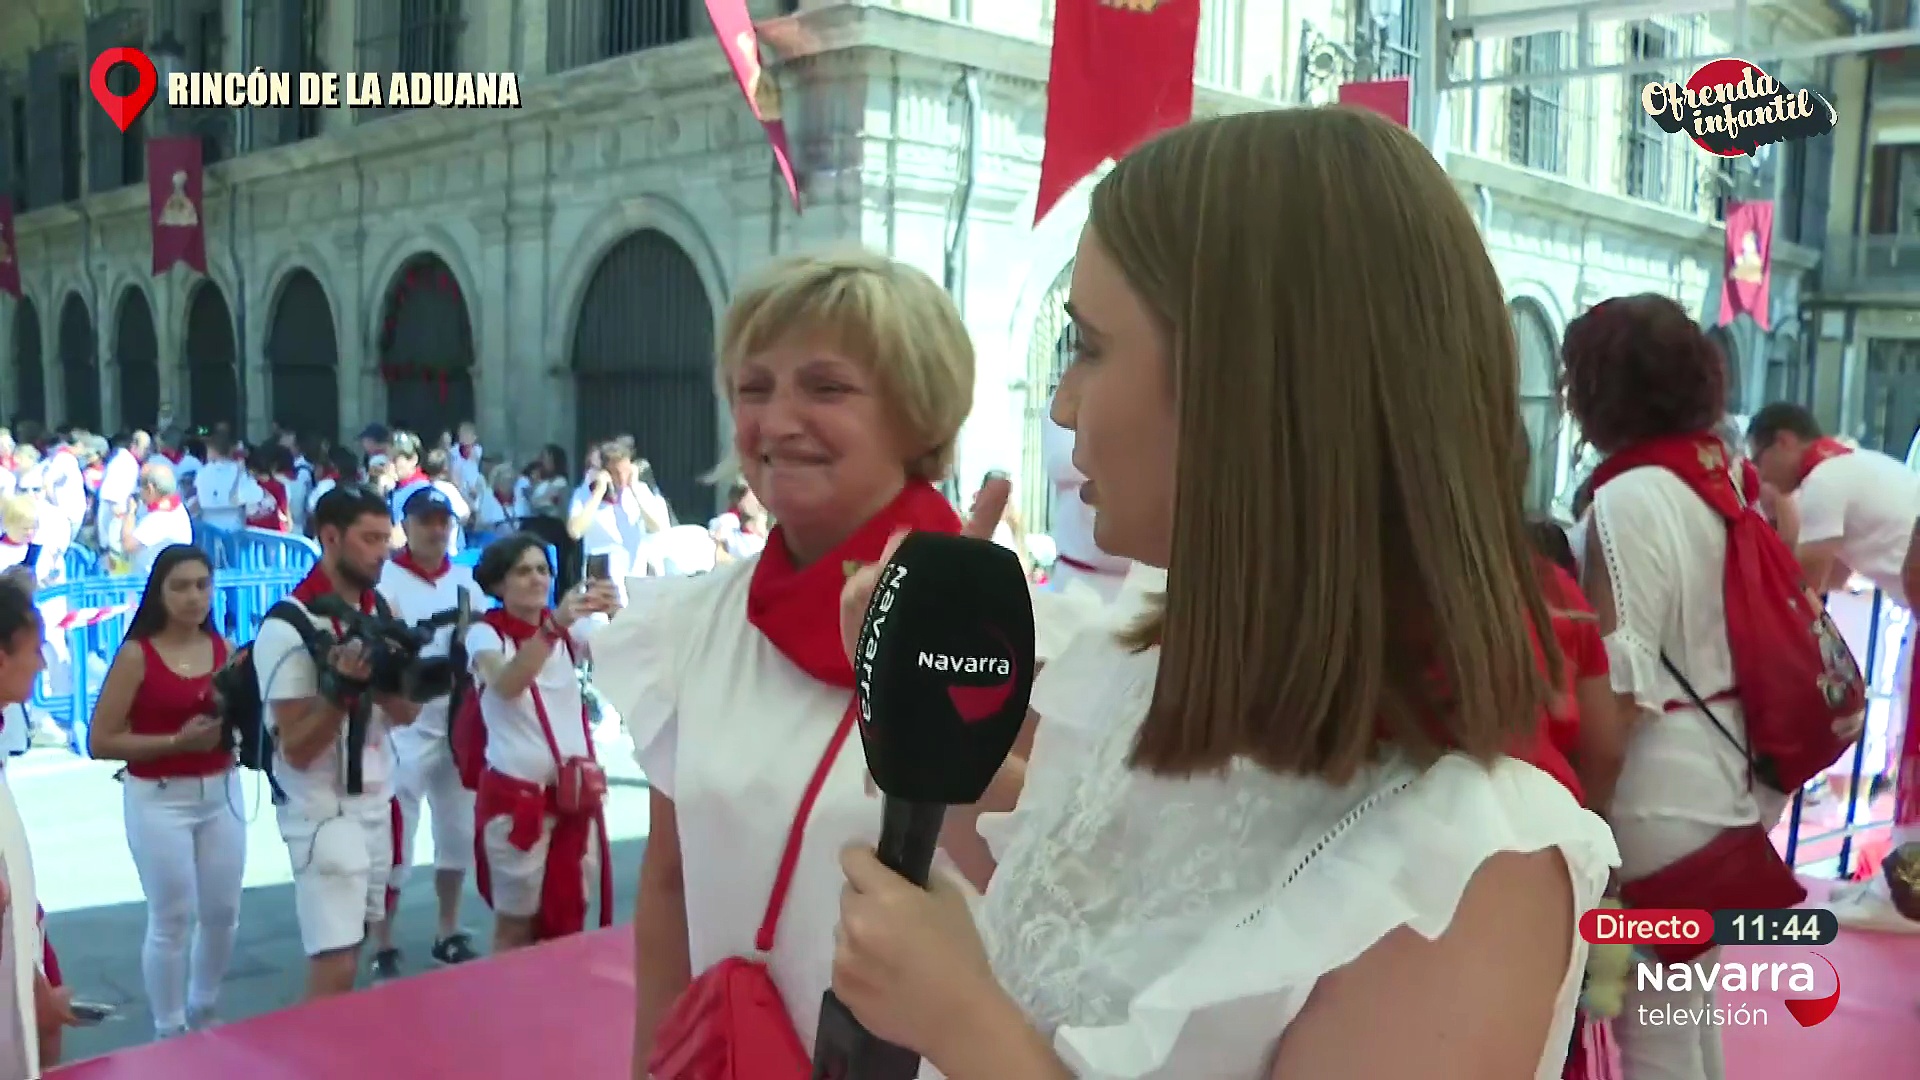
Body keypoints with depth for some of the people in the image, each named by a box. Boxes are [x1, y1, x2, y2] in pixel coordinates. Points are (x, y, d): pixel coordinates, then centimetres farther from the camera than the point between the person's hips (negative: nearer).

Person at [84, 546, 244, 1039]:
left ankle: (203, 1017, 32)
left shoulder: (225, 649, 4)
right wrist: (178, 740, -18)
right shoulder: (136, 655, -9)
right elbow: (100, 742, -10)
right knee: (172, 920, 0)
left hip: (222, 792, 5)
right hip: (159, 800, -4)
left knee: (223, 913, 11)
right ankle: (169, 1033, 17)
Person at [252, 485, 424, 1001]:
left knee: (349, 953, 16)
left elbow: (407, 714, 6)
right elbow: (297, 750, -17)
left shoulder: (380, 611, 6)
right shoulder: (288, 627, -17)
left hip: (376, 804, 7)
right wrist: (341, 688, -31)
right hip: (323, 813, -7)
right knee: (335, 967, -7)